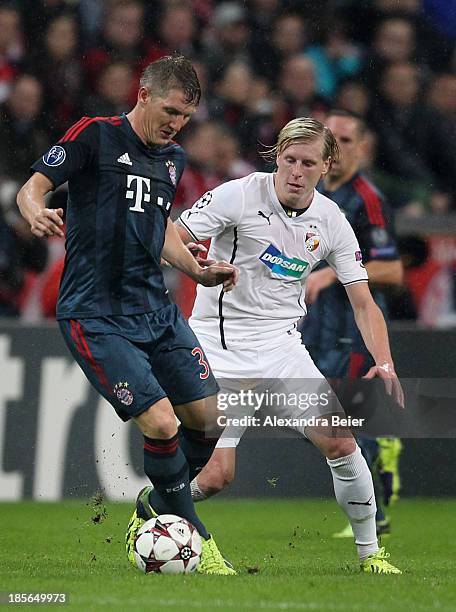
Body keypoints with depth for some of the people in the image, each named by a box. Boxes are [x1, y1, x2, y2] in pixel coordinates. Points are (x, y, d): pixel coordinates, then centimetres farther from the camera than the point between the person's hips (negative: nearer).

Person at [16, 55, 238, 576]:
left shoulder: (172, 159, 14)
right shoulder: (95, 136, -7)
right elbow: (32, 187, -12)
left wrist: (199, 272, 14)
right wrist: (36, 213, -34)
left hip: (154, 308, 7)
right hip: (95, 314, -7)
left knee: (206, 415, 1)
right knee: (161, 423, -16)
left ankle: (155, 511, 25)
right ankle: (197, 539, 2)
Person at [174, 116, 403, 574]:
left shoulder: (330, 222, 0)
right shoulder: (239, 195, -13)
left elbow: (363, 302, 2)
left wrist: (384, 364, -12)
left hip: (281, 345, 4)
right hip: (218, 344, -4)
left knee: (340, 441, -10)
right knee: (215, 475, -12)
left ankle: (370, 553, 7)